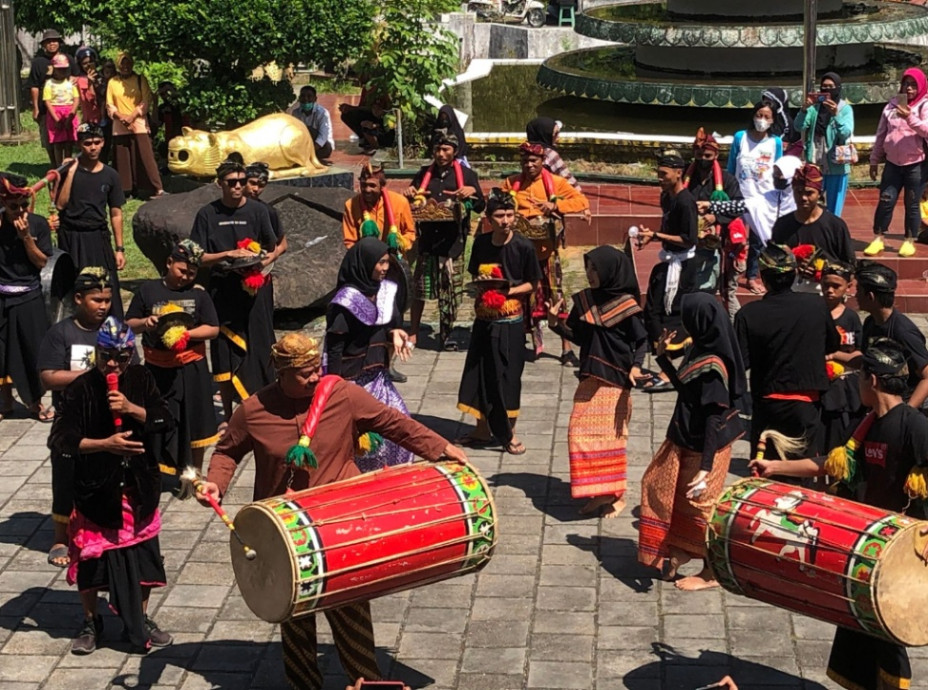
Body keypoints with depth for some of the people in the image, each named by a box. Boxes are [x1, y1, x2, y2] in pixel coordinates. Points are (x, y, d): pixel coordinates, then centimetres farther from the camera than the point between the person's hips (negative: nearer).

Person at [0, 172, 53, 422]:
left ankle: (35, 402, 20)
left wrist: (26, 236, -17)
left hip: (29, 298, 0)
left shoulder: (38, 224, -5)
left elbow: (41, 262, -7)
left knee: (33, 350, 4)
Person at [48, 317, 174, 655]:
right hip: (95, 488, -3)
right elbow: (60, 440, -20)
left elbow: (166, 421, -7)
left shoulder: (141, 379, -2)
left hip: (138, 487, 3)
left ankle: (140, 620, 28)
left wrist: (132, 409, -22)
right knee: (90, 559, 5)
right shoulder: (80, 389, -14)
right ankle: (91, 623, 26)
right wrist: (103, 444, -31)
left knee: (143, 556, 10)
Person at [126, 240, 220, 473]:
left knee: (194, 428, 10)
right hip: (157, 370, 0)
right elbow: (130, 324, 7)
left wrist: (186, 334, -17)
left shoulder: (198, 293, 1)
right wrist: (144, 322, -14)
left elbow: (213, 329, -3)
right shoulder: (148, 290, 1)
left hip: (191, 369, 1)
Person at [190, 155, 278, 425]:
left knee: (258, 352, -1)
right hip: (222, 291, 0)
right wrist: (228, 255, -16)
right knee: (224, 356, 5)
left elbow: (271, 250, 9)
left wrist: (260, 262, -11)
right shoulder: (208, 214, 0)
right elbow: (199, 258, -2)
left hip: (252, 291, 0)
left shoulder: (257, 210, 1)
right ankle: (228, 416, 17)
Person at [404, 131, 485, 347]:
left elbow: (480, 207, 4)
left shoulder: (466, 174, 6)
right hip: (427, 237, 2)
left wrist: (473, 192, -16)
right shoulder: (424, 173, 13)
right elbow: (414, 204, 19)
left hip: (453, 240, -2)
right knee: (419, 288, 3)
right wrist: (410, 195, -3)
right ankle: (413, 333, 11)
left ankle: (446, 335, 12)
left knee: (450, 291, 1)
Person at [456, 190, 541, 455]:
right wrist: (480, 282, -8)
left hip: (509, 323, -4)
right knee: (479, 374, 10)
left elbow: (533, 284, -4)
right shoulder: (481, 243, 1)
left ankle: (509, 433, 15)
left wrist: (509, 290, -19)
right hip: (483, 320, 4)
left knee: (508, 377, 2)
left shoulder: (523, 247, -11)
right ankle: (482, 430, 25)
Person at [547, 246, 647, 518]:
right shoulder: (585, 301, 5)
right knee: (581, 433, 6)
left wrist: (636, 366, -23)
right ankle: (598, 494, 15)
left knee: (609, 436, -1)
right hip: (591, 378, 7)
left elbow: (642, 340, -8)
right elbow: (578, 336, 11)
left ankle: (615, 495, 11)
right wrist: (556, 323, -4)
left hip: (615, 382, -7)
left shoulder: (626, 304, -11)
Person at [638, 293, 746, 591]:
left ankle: (712, 572, 24)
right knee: (659, 486, 22)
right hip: (686, 440, 10)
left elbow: (714, 418, -27)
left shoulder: (711, 367, -28)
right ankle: (681, 549, 38)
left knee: (700, 505, 6)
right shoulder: (699, 351, 0)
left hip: (704, 447, -10)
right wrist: (662, 358, 13)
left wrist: (705, 468, -27)